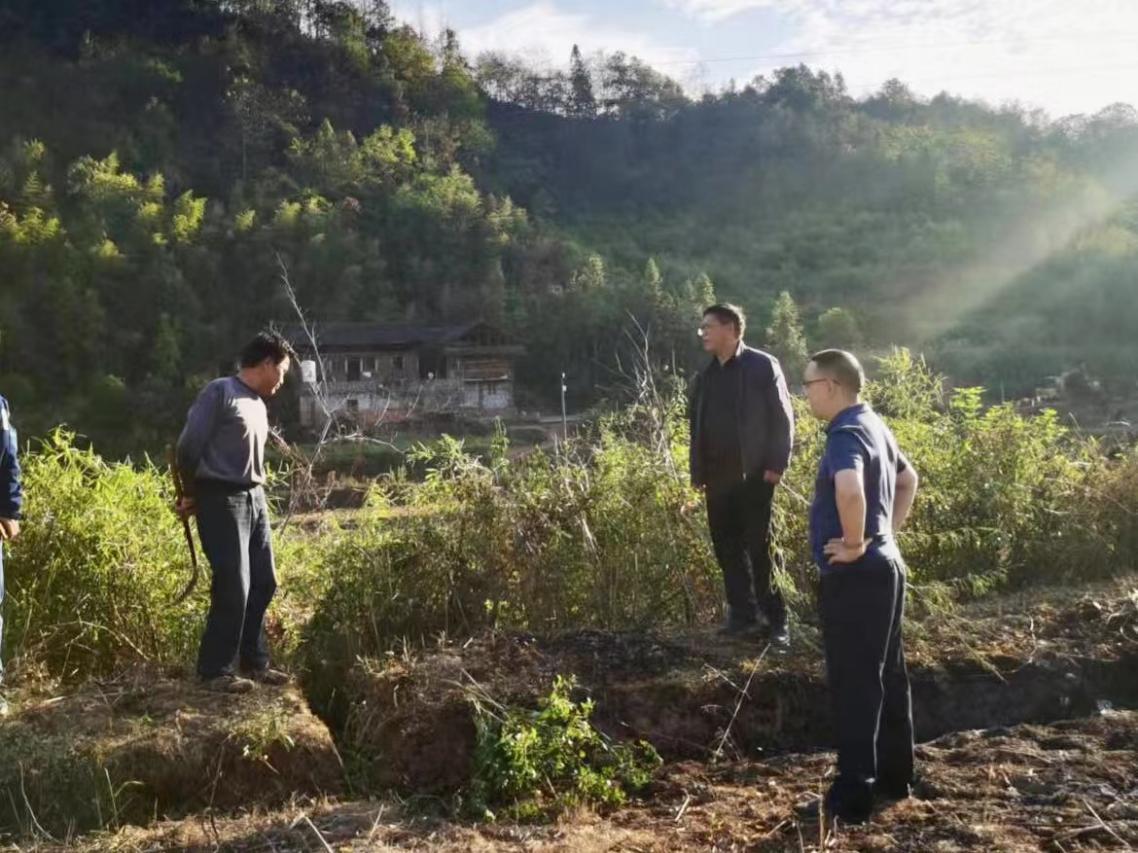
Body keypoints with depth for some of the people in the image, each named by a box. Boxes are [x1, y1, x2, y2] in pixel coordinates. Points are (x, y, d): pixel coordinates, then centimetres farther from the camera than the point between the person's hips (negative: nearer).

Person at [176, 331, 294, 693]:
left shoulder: (259, 405, 16)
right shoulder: (220, 392, -10)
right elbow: (189, 446, -11)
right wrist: (192, 495, -1)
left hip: (254, 498, 9)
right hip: (221, 500, -9)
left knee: (263, 583, 11)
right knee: (233, 588, -8)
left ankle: (254, 662, 24)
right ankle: (214, 670, 4)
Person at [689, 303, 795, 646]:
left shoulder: (763, 365, -3)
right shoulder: (704, 377, 13)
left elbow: (783, 418, -6)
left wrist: (776, 465, -12)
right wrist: (697, 472, 10)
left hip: (754, 475, -5)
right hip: (718, 477, 6)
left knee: (758, 548, -2)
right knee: (727, 548, 8)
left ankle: (776, 618, 8)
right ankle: (742, 614, 17)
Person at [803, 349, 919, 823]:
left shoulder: (846, 434, -19)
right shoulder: (873, 426, 11)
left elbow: (850, 490, -40)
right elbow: (908, 480, 26)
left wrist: (855, 543, -25)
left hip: (854, 576, -10)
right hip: (884, 568, 10)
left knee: (853, 682, -2)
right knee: (886, 675, 17)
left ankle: (853, 793, 6)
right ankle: (895, 775, 29)